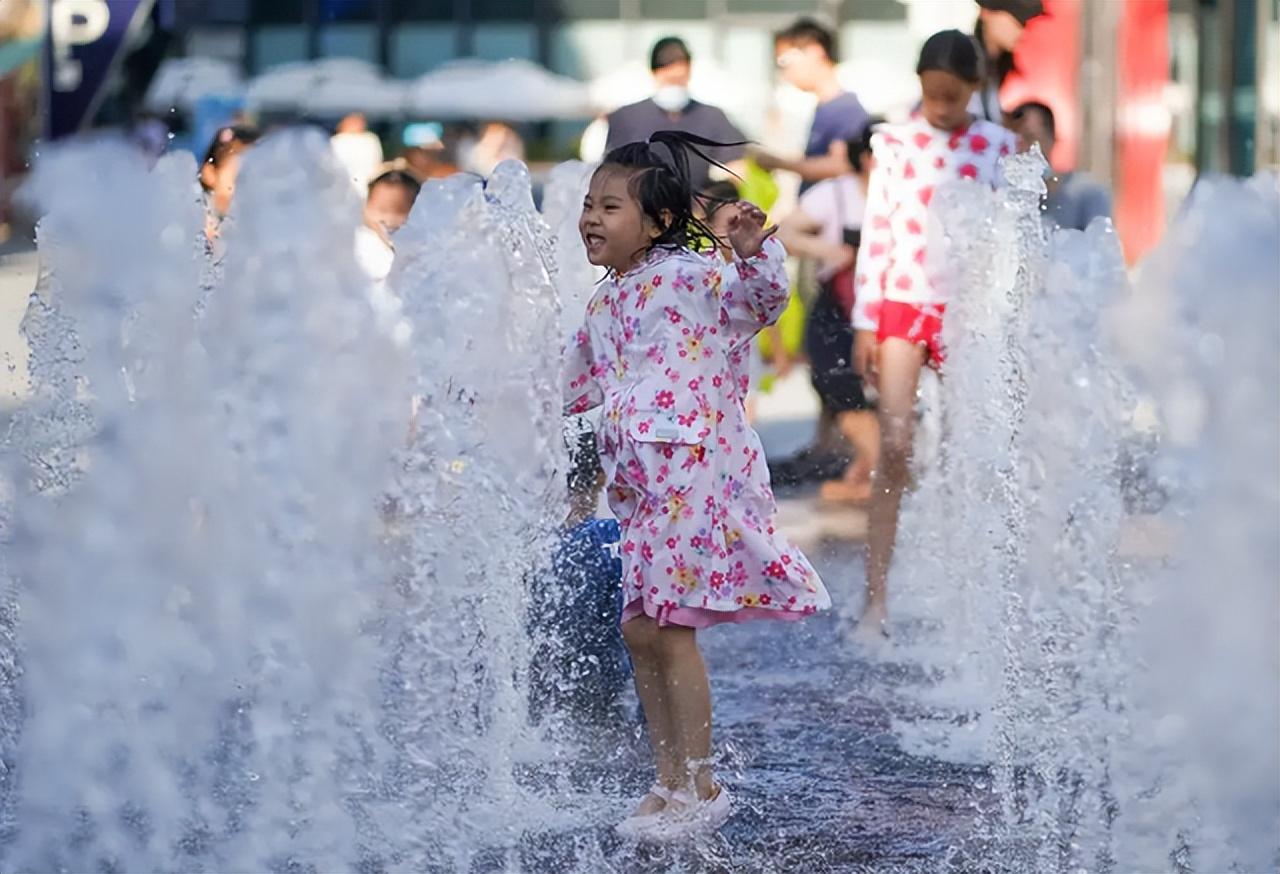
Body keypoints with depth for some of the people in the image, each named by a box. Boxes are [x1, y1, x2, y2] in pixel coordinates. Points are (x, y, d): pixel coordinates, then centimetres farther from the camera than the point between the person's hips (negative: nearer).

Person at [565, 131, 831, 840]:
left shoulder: (687, 276, -8)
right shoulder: (606, 302, 17)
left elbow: (761, 299, -20)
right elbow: (575, 383, 32)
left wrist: (753, 251, -38)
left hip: (696, 472, -9)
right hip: (641, 487, 9)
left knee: (667, 627, -10)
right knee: (638, 630, 7)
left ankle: (700, 786, -2)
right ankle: (670, 781, 17)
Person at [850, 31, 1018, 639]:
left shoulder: (997, 146, 4)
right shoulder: (895, 143, 4)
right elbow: (875, 231, 4)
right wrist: (865, 321, 0)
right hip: (903, 306, -1)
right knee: (893, 453, -10)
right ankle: (876, 602, -9)